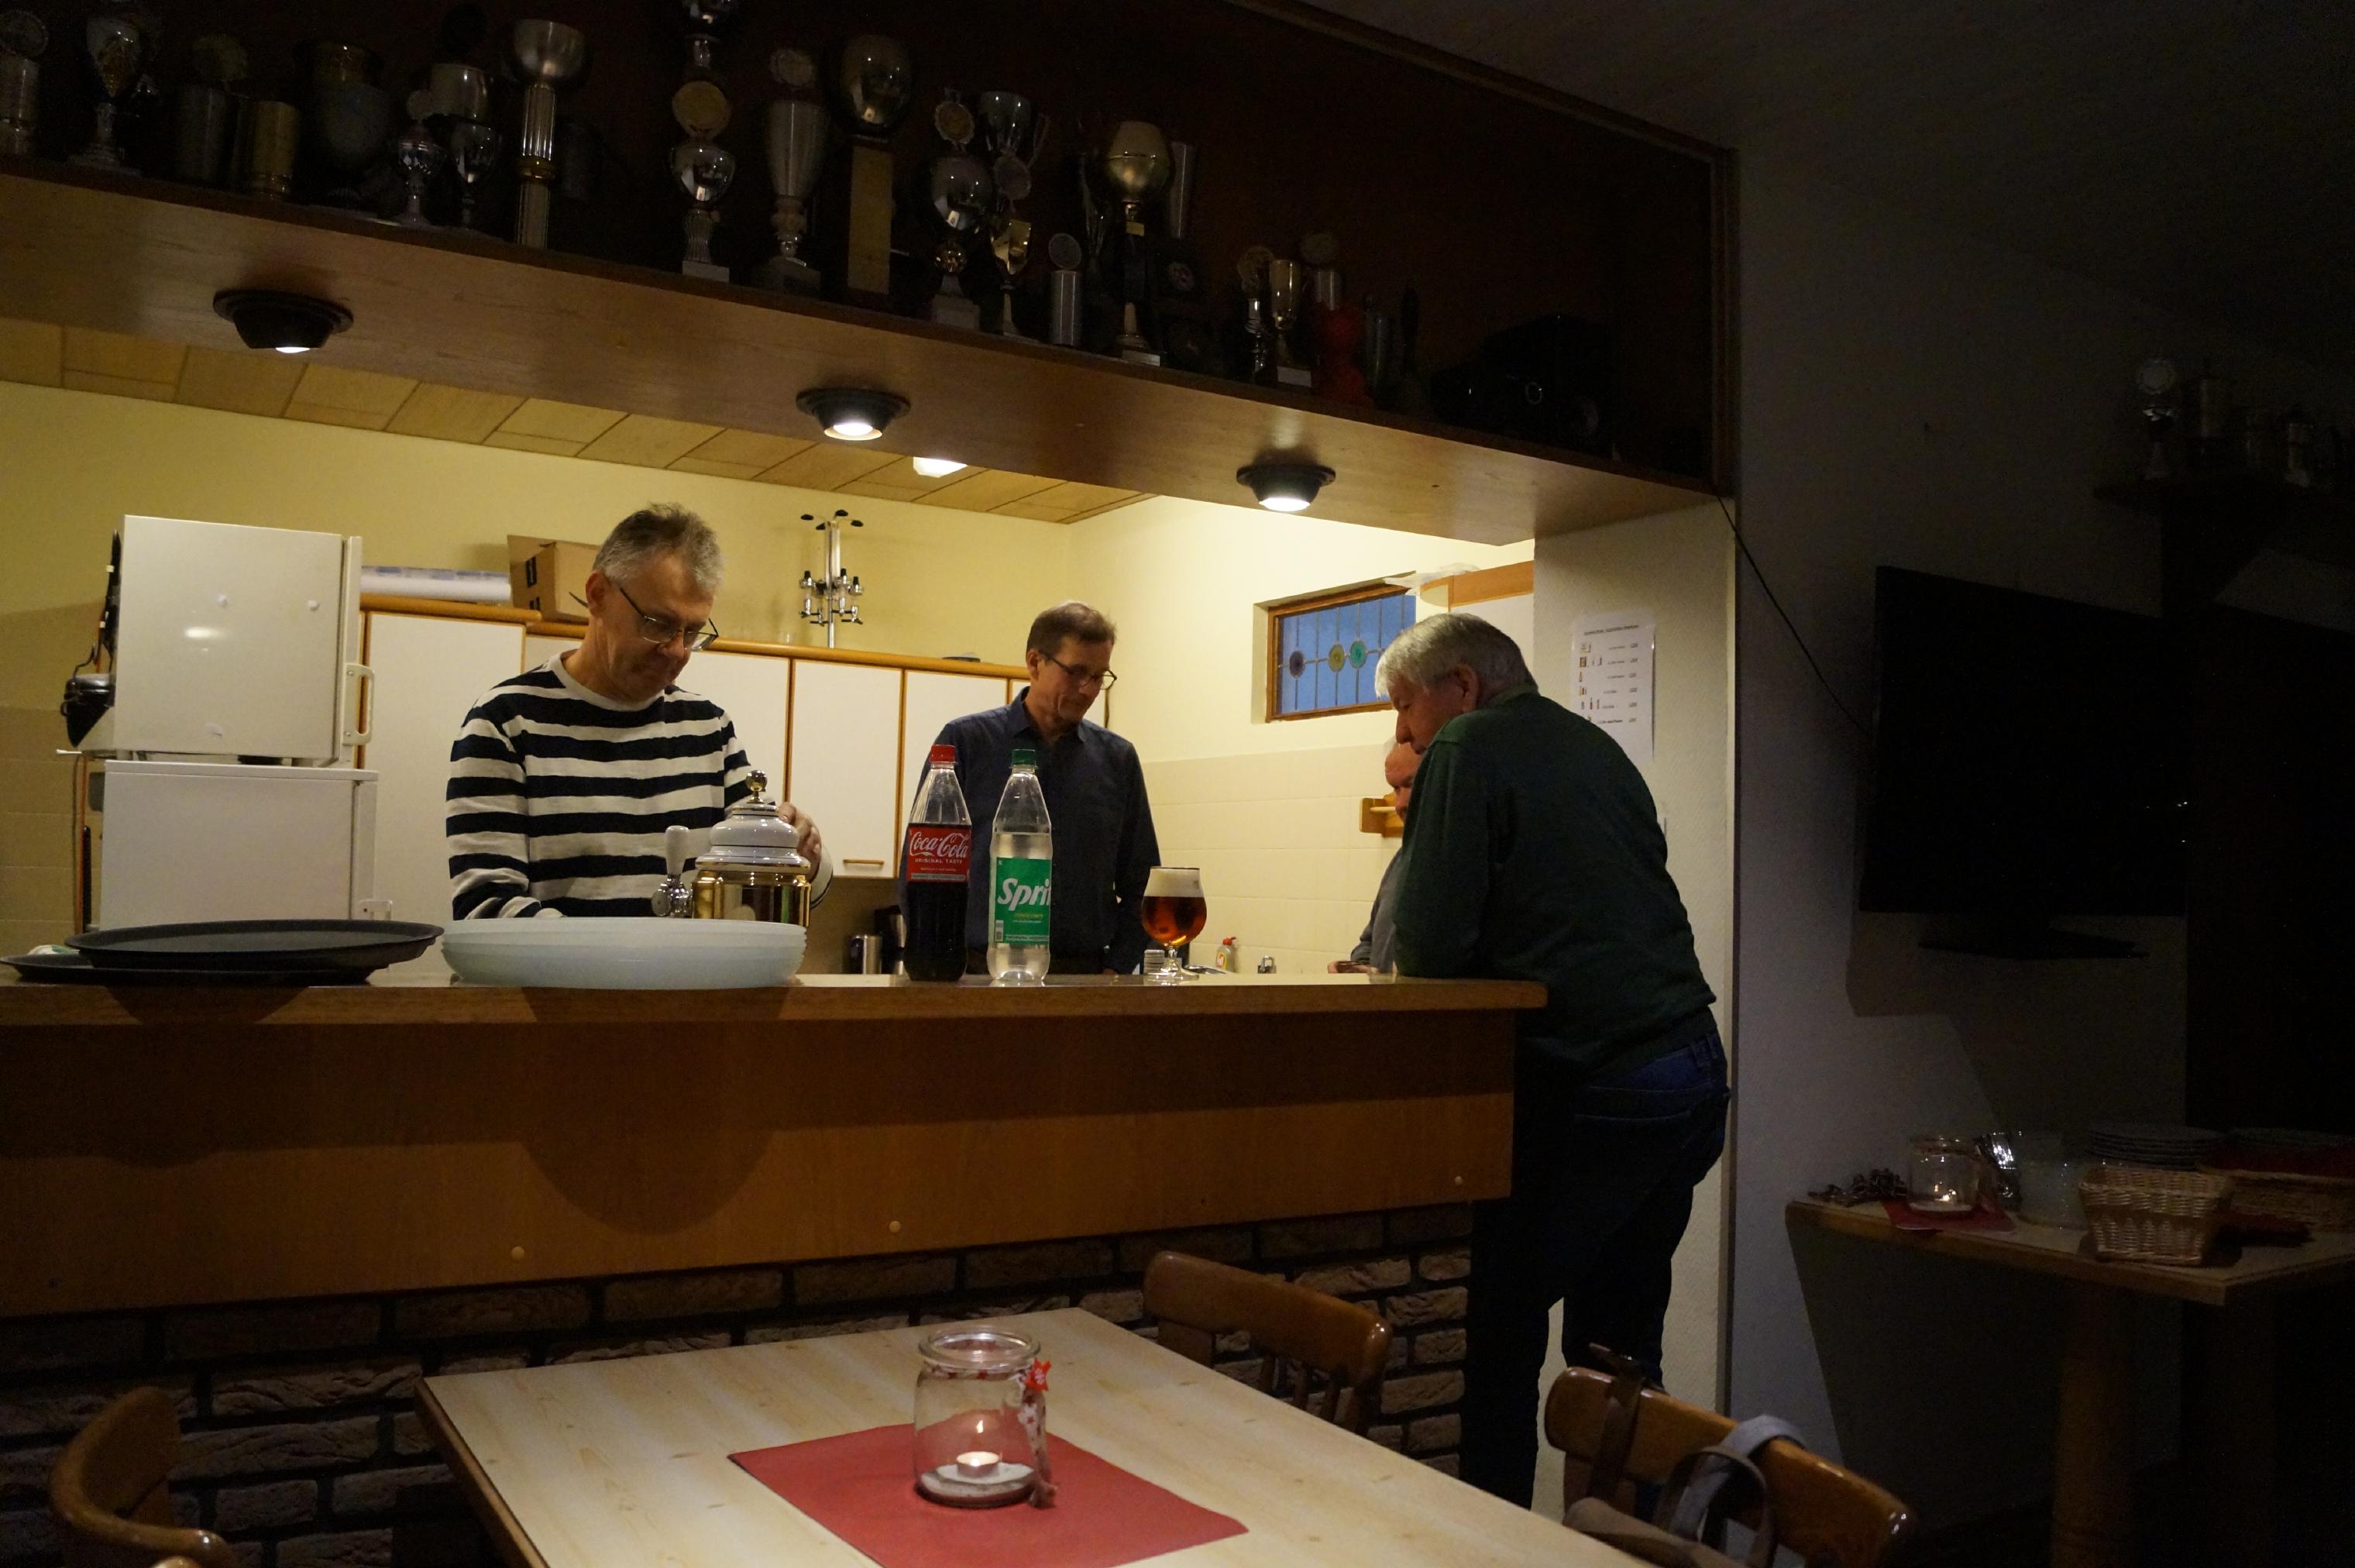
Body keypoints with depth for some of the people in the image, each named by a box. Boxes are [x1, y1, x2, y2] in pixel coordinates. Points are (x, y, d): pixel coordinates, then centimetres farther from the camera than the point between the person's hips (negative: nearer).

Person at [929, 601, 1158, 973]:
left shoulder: (1117, 759, 11)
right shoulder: (966, 741, 3)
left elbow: (1139, 883, 14)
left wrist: (1116, 967, 3)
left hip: (1086, 971, 2)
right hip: (982, 967, -2)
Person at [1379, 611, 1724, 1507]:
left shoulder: (1469, 749, -7)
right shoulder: (1596, 747, 17)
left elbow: (1429, 946, -14)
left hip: (1588, 1088, -8)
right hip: (1694, 1070, 8)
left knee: (1501, 1333, 4)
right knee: (1621, 1345, 16)